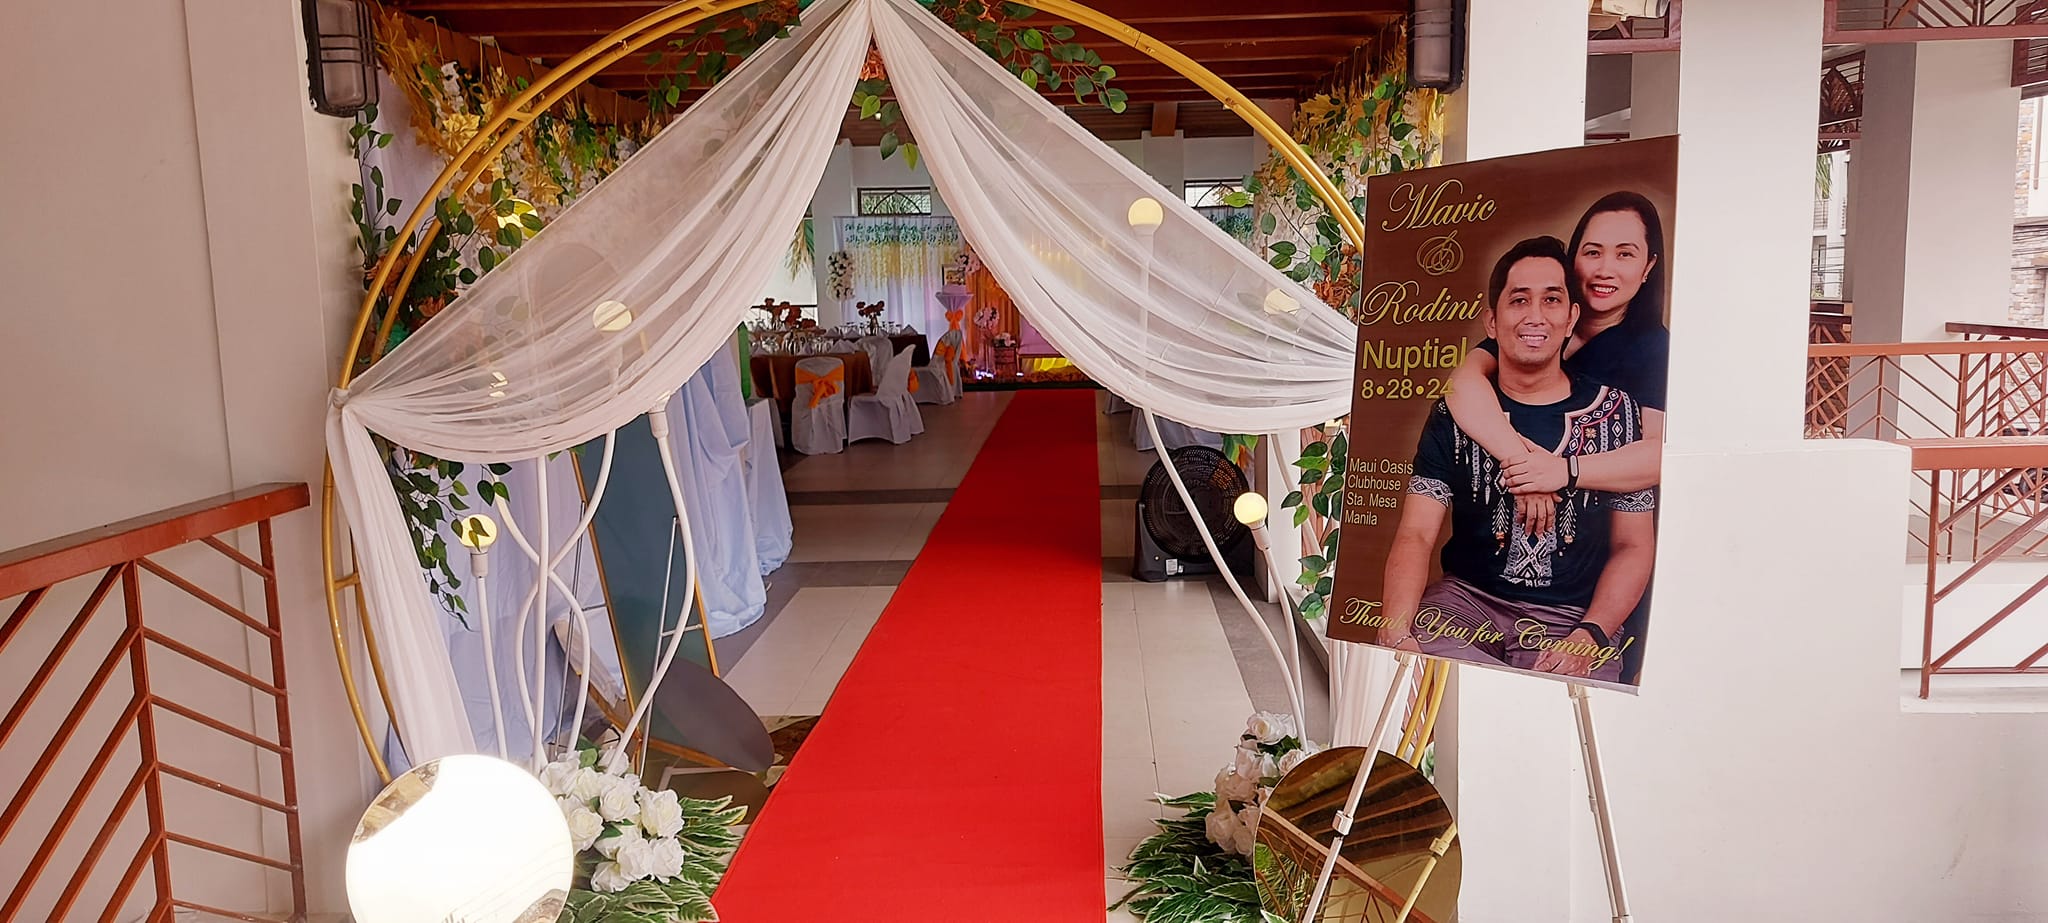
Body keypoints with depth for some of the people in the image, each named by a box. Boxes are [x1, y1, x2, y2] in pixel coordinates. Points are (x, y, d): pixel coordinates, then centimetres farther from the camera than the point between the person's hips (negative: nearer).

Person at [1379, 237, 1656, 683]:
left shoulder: (1615, 411, 5)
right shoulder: (1455, 415, 4)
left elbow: (1634, 546, 6)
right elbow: (1415, 536, -5)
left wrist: (1588, 637, -13)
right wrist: (1395, 632, -25)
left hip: (1572, 619, -1)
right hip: (1466, 601, 1)